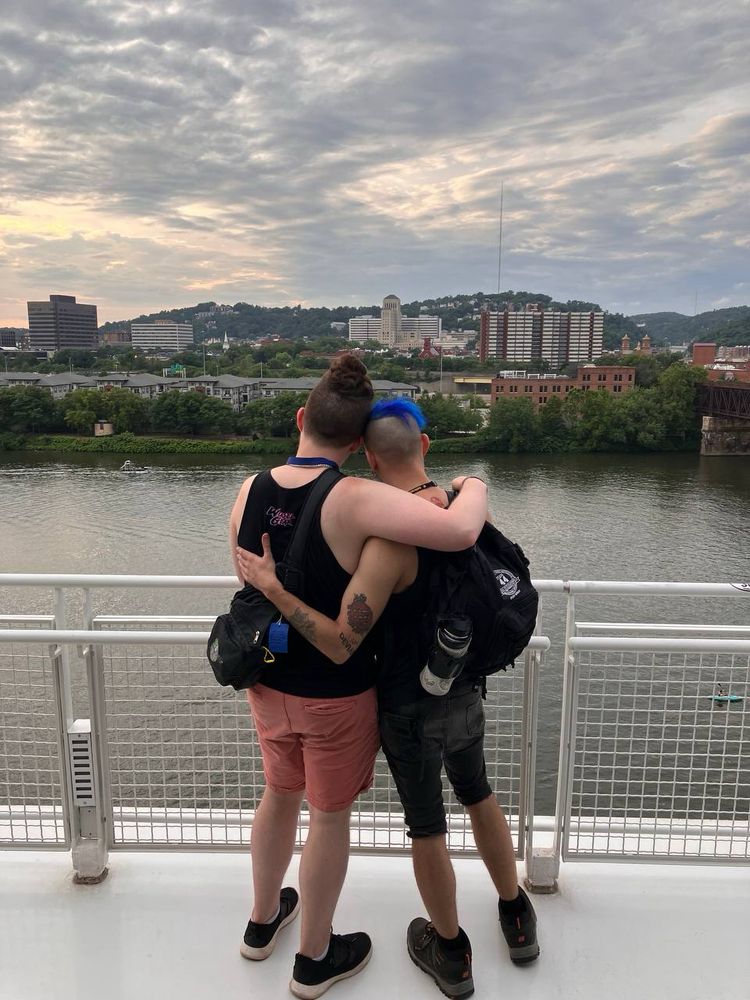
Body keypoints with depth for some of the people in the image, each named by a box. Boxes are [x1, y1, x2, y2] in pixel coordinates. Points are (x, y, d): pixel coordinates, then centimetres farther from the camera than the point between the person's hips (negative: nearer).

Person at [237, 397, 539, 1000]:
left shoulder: (391, 541, -30)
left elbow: (341, 646, -32)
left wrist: (272, 588, -29)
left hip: (411, 709, -6)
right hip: (465, 694, 6)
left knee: (427, 828, 16)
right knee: (479, 796, 28)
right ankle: (517, 921, 47)